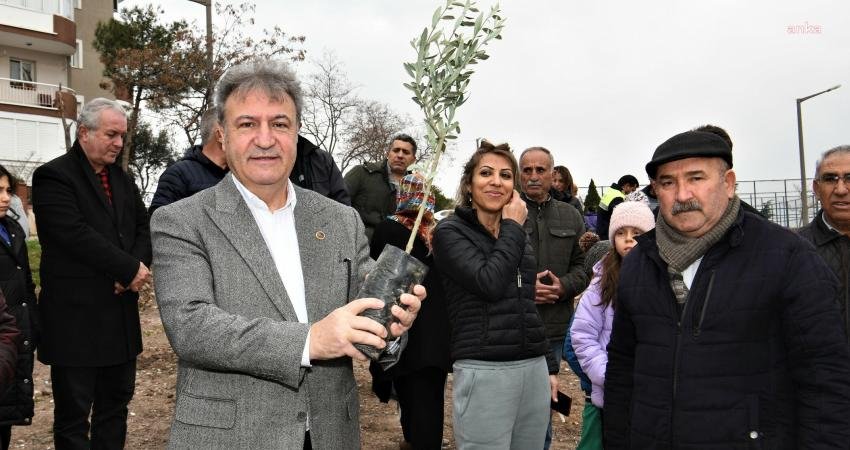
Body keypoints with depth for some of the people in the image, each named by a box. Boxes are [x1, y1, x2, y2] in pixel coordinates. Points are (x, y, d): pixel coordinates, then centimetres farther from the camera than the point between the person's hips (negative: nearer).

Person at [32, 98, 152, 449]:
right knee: (73, 411, 5)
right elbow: (76, 235, -20)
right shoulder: (54, 176, -8)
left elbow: (143, 229, 11)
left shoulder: (123, 180, 15)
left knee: (116, 402, 15)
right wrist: (130, 269, -16)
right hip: (76, 316, -7)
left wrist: (136, 267, -9)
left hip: (121, 312, 7)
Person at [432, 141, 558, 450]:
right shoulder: (450, 232, -3)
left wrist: (549, 366, 21)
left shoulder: (518, 237, 16)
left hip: (534, 370, 6)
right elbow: (489, 283, -19)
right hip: (484, 372, -6)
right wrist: (513, 227, -7)